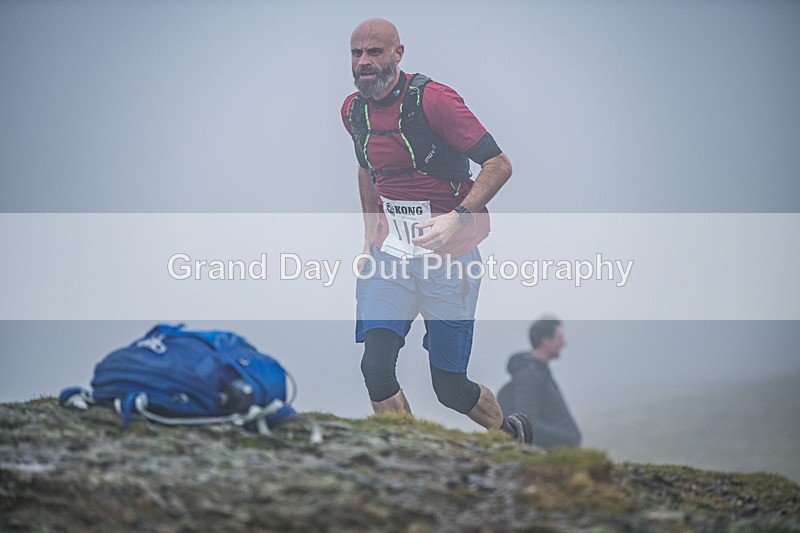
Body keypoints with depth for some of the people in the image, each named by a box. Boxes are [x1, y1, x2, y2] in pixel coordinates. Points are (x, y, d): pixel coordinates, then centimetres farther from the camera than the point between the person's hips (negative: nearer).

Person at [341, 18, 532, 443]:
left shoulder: (432, 99, -15)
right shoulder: (354, 110, 5)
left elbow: (499, 164, -18)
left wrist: (457, 218, -30)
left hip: (449, 256, -5)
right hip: (390, 254, 5)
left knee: (450, 388, 2)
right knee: (375, 367, -15)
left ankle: (511, 432, 35)